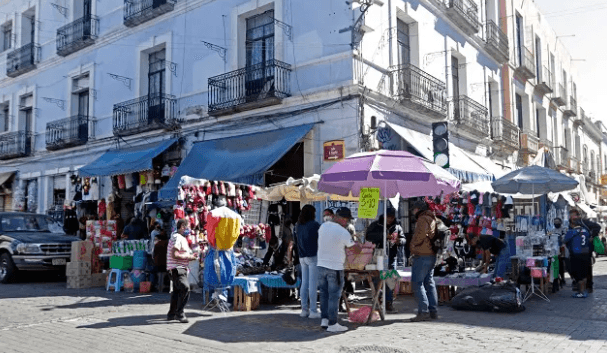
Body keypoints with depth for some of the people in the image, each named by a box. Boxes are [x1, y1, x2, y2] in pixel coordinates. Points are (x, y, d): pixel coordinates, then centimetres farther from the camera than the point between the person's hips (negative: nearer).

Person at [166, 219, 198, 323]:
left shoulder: (182, 238, 22)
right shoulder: (177, 237, -13)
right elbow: (175, 255, -22)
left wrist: (192, 256, 13)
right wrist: (188, 257, -15)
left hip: (180, 269, 11)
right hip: (176, 269, -11)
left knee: (177, 291, 15)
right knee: (185, 289, -20)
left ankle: (171, 314, 24)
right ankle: (179, 314, -15)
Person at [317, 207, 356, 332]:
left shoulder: (323, 226, 2)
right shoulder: (343, 232, -16)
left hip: (321, 265, 6)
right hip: (335, 268, -6)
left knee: (324, 294, 16)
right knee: (334, 296, 2)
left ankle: (324, 319, 21)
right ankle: (332, 324, 8)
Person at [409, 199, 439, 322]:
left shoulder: (422, 220, -13)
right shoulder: (432, 219, 18)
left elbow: (418, 238, -20)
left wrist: (413, 246, -1)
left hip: (422, 256, -10)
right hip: (432, 255, 10)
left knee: (417, 282, -8)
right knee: (429, 282, 13)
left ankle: (423, 311, -12)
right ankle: (433, 311, 15)